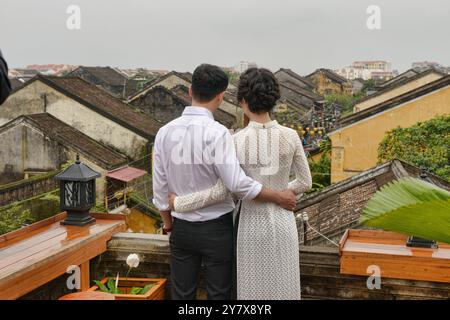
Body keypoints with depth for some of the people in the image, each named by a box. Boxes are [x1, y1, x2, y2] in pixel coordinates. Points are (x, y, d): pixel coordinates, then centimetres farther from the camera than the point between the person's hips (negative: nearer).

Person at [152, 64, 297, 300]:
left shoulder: (165, 132, -3)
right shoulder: (217, 133, -20)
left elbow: (160, 188, 2)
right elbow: (238, 184, -24)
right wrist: (279, 197, -11)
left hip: (182, 228, 5)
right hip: (216, 228, -4)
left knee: (181, 294, 15)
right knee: (218, 294, 11)